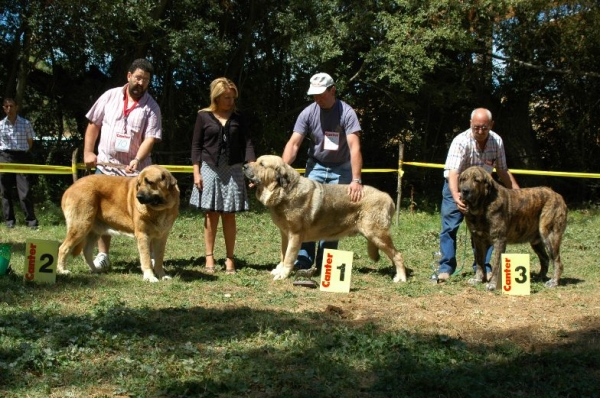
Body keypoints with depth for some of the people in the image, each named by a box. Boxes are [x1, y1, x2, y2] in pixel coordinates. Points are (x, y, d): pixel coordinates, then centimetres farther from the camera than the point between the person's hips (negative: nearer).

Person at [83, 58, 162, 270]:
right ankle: (103, 255, 16)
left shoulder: (151, 107, -3)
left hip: (135, 168, -2)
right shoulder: (110, 96, 3)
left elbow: (150, 138, -11)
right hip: (105, 165, 2)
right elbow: (93, 124, 9)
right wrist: (88, 152, 2)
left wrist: (137, 160, -26)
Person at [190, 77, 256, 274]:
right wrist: (196, 172, -5)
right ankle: (209, 258, 8)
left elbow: (247, 143, 3)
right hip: (209, 169, -1)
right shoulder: (204, 116, 2)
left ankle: (230, 258, 7)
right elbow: (196, 146, 3)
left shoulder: (238, 118, 7)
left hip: (232, 170, 1)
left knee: (229, 214, 3)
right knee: (211, 214, 2)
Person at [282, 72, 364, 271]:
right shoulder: (308, 113, -9)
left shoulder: (346, 113, -18)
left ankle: (324, 264, 5)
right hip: (315, 166, 2)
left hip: (341, 169, -2)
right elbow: (293, 144, -13)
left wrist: (356, 180, -35)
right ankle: (304, 259, -2)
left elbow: (354, 147, -26)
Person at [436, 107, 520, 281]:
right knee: (449, 227, -10)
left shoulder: (497, 141, -12)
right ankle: (446, 267, -5)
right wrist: (456, 196, -54)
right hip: (457, 188, -4)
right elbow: (453, 172, -38)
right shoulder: (461, 141, -28)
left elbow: (503, 171, 1)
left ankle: (483, 267, 8)